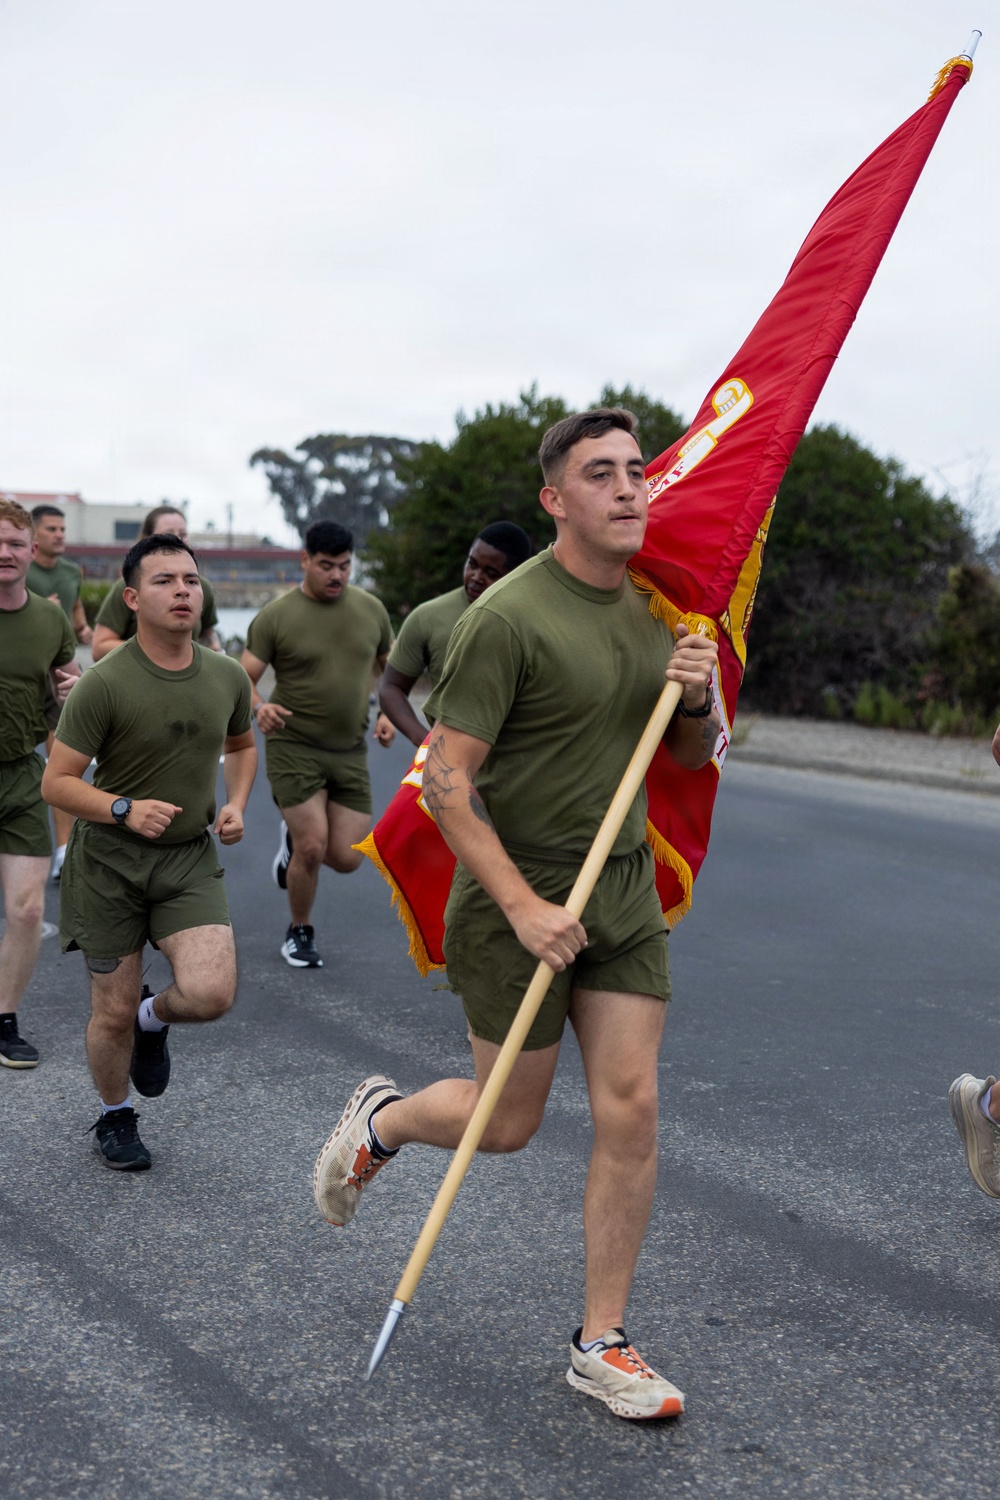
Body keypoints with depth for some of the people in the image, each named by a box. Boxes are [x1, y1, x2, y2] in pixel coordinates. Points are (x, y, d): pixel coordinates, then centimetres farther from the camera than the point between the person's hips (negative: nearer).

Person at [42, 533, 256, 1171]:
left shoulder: (228, 676, 0)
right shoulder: (105, 684, -16)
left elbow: (242, 744, 21)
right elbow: (57, 782, -12)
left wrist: (236, 804, 4)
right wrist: (126, 809, -27)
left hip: (191, 857, 3)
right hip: (110, 861, -3)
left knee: (211, 994, -18)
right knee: (113, 1013, 6)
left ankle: (154, 1019, 19)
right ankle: (116, 1118, 36)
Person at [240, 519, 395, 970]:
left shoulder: (371, 608, 6)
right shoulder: (275, 616, -6)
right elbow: (244, 679, -7)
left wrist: (388, 713, 3)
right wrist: (258, 707, -28)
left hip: (350, 752, 4)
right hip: (294, 747, -4)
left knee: (347, 859, 0)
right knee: (313, 849, -10)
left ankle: (295, 837, 34)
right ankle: (300, 933, 16)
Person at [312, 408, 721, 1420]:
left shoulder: (657, 606, 5)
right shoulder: (508, 618, -17)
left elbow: (691, 757, 16)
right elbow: (446, 778, -18)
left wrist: (696, 701, -7)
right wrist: (522, 906, -24)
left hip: (624, 890, 6)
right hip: (515, 896, -5)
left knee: (629, 1111, 1)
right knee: (508, 1123, 7)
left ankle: (600, 1345, 15)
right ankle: (377, 1121, 40)